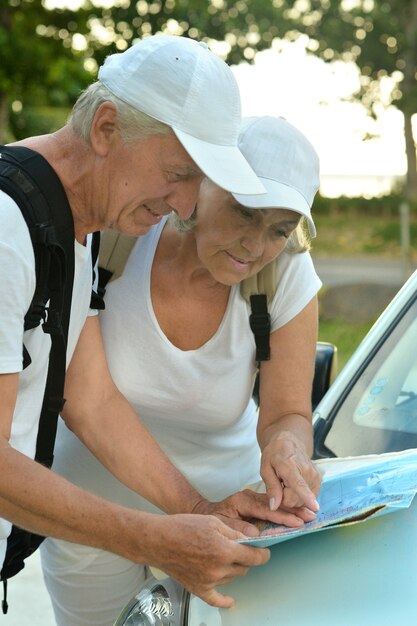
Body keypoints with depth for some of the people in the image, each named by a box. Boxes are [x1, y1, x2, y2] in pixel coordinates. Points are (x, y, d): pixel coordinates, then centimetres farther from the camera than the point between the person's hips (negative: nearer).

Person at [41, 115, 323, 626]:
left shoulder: (288, 274, -17)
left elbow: (288, 413, -12)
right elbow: (80, 400, -21)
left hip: (224, 502, 1)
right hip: (96, 513, -1)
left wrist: (287, 444, -37)